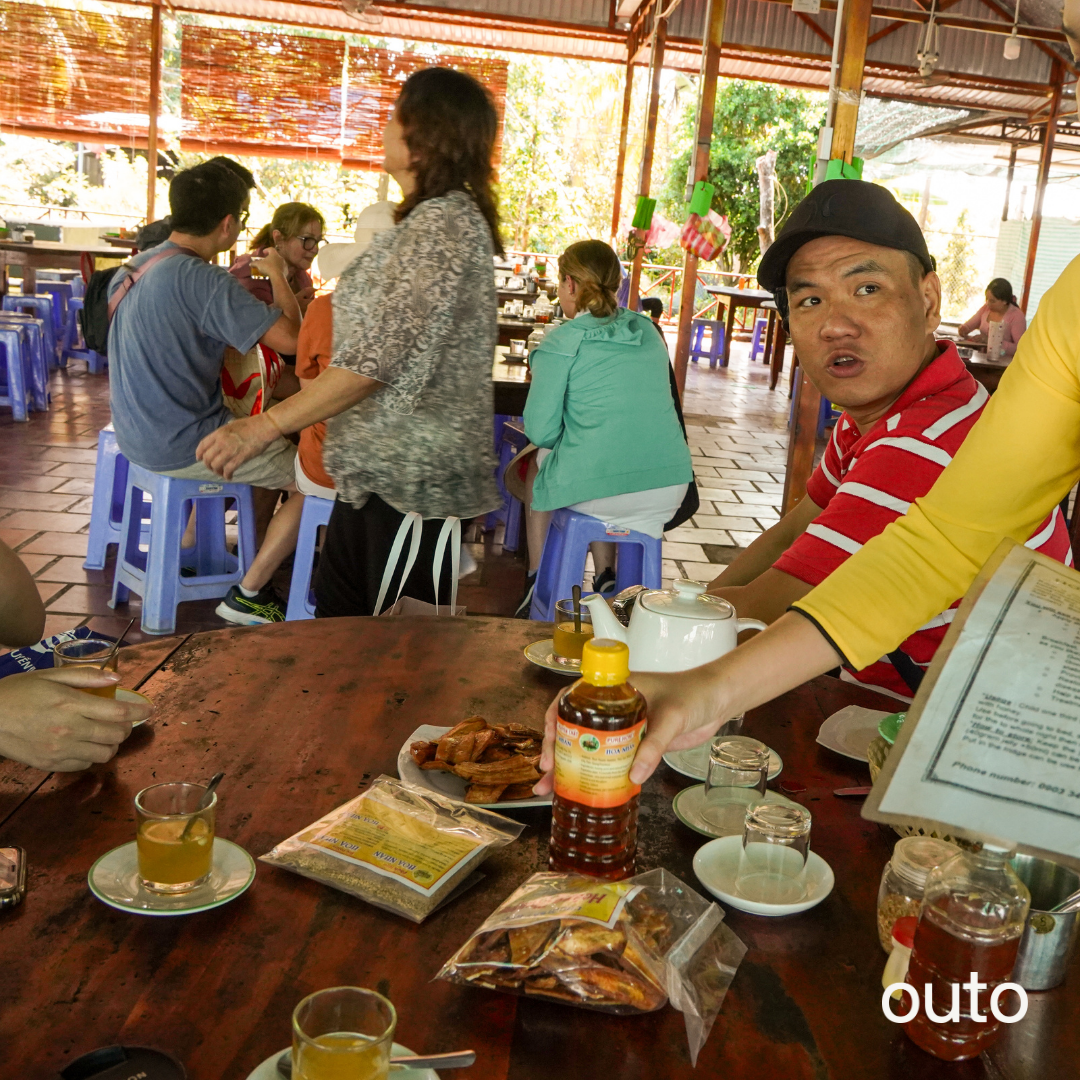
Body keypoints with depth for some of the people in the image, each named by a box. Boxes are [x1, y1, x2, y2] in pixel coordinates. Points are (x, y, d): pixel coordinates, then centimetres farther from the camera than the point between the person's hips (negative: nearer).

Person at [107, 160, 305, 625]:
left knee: (274, 442, 31)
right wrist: (277, 273, -8)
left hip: (137, 435, 10)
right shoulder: (202, 279, -23)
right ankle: (246, 594, 2)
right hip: (182, 446, -10)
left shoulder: (137, 266, 6)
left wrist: (237, 282, 21)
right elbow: (290, 338, -25)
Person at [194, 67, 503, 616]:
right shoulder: (430, 218, 16)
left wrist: (265, 425, -24)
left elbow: (379, 356, -24)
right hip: (382, 465, 10)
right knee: (337, 618, 16)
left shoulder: (443, 224, -17)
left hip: (412, 472, -10)